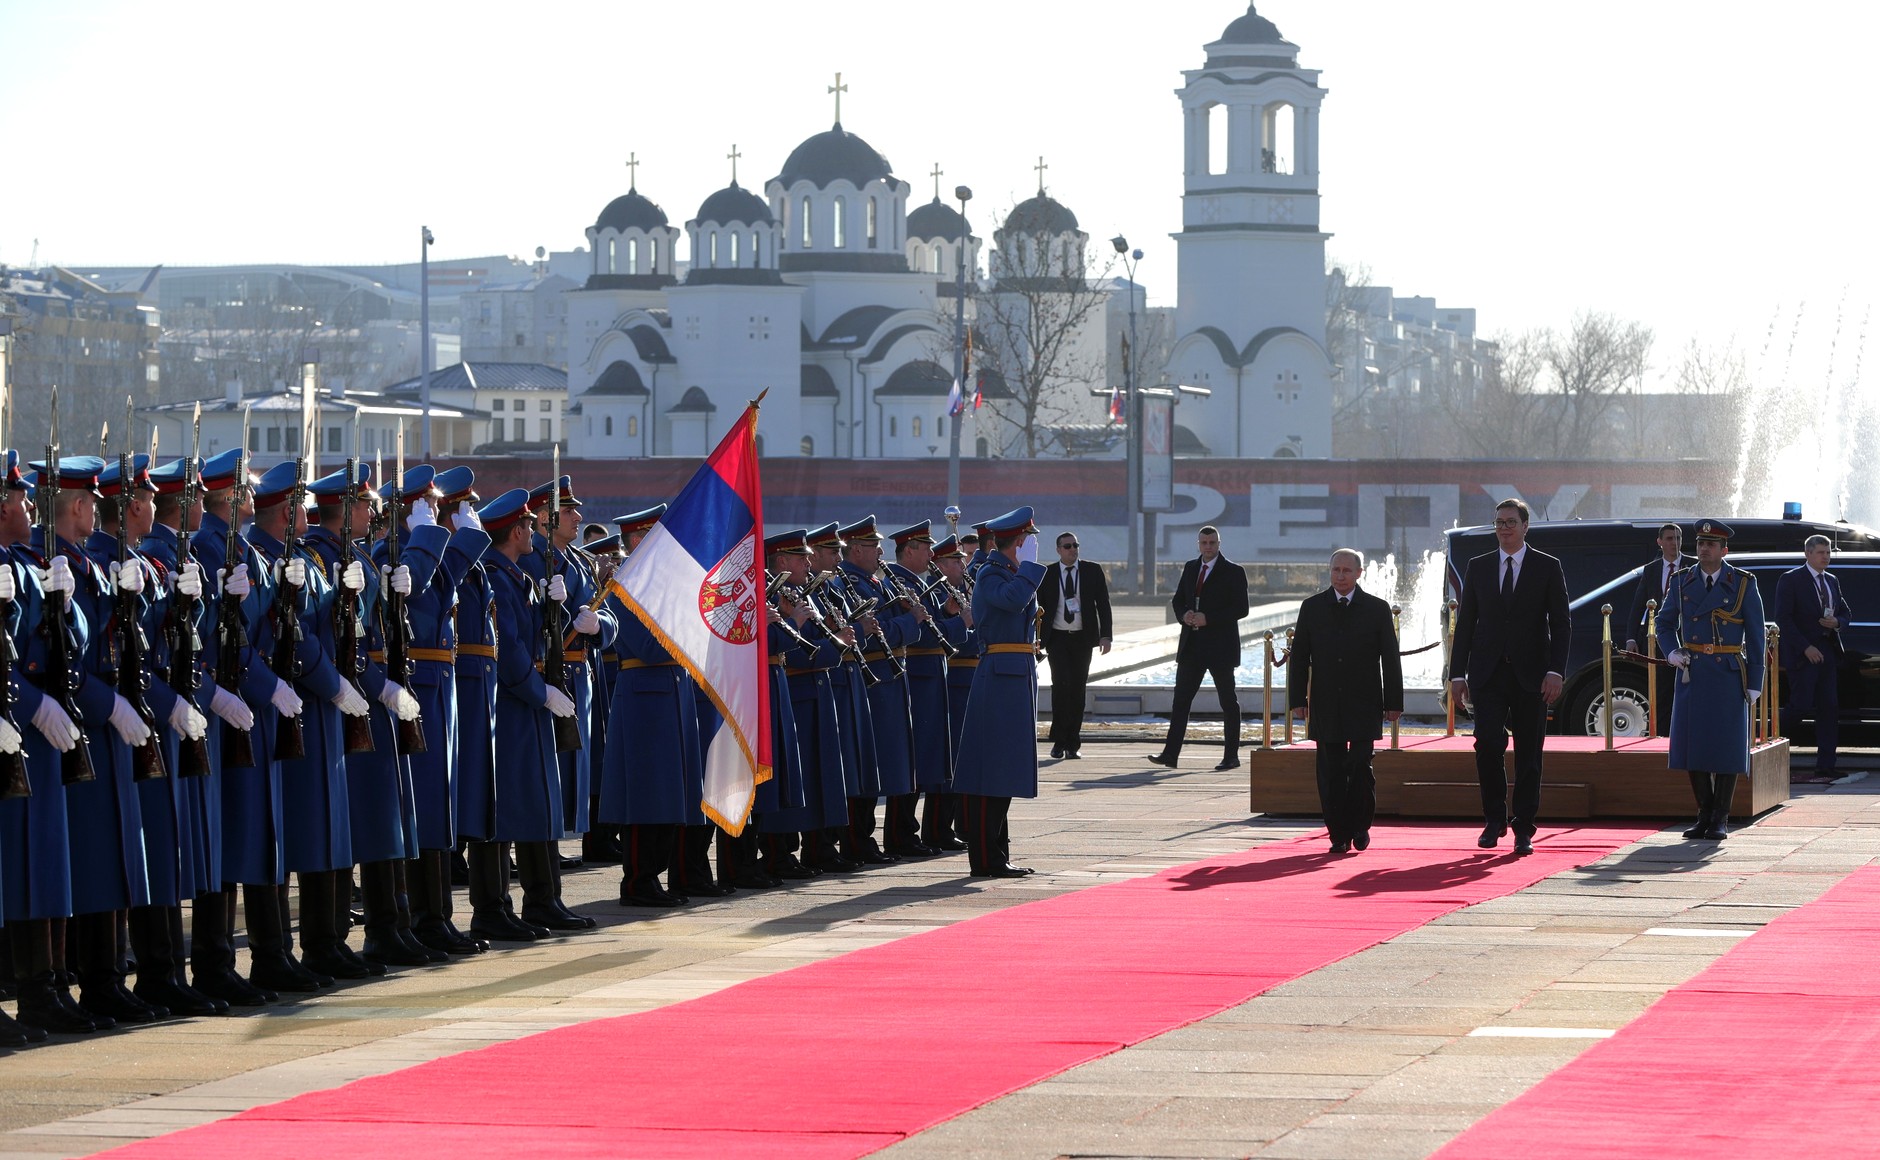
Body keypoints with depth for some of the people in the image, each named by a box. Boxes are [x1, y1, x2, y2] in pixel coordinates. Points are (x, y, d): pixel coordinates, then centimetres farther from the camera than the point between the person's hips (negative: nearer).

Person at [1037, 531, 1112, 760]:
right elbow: (1038, 609, 7)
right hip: (1057, 638, -1)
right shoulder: (1047, 575, 3)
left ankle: (1072, 744, 9)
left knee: (1077, 689, 2)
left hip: (1082, 638, 1)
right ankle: (1059, 740, -7)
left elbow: (1103, 604, 5)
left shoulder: (1092, 571, 5)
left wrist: (1105, 635, -5)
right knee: (1061, 684, -16)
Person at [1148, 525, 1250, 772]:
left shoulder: (1233, 572, -5)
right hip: (1192, 647, 5)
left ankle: (1231, 756, 8)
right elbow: (1178, 600, 18)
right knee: (1181, 698, 1)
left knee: (1228, 702, 2)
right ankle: (1170, 754, -1)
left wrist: (1208, 618, -18)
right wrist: (1184, 615, -5)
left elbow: (1241, 608, -10)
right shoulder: (1190, 568, 13)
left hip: (1220, 647, -5)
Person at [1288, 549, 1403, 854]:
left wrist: (1394, 702, 0)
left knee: (1360, 766, -7)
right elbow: (1299, 656, 8)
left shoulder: (1377, 609, 3)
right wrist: (1298, 698, 1)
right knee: (1331, 771, 0)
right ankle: (1339, 835, 5)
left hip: (1364, 706, -1)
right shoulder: (1312, 607, 7)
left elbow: (1391, 658, 4)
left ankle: (1360, 826, 11)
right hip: (1326, 707, 1)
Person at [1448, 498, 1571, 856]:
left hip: (1530, 675, -1)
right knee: (1488, 743, -13)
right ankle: (1494, 819, 3)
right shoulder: (1478, 567, 11)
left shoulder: (1548, 567, 4)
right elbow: (1466, 622, 11)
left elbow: (1560, 623, 1)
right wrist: (1458, 673, 4)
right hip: (1488, 675, 1)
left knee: (1528, 755, 1)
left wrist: (1555, 672, -9)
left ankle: (1523, 829, 8)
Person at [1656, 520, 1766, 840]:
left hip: (1728, 674, -3)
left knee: (1726, 746, -3)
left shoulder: (1743, 584, -1)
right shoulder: (1682, 581, 7)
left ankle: (1721, 819, 3)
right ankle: (1704, 816, 11)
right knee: (1693, 743, 2)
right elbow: (1664, 622, 19)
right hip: (1691, 675, 3)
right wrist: (1672, 652, 0)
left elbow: (1755, 637, 0)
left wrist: (1754, 684, -5)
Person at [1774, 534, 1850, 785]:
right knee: (1801, 704, -12)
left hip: (1828, 651, 6)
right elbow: (1783, 618, -10)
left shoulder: (1832, 581, 16)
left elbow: (1846, 613, 23)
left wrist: (1837, 622, -2)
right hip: (1803, 653, -6)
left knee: (1829, 709, 0)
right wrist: (1806, 647, -15)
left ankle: (1825, 768, -1)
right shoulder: (1791, 580, -4)